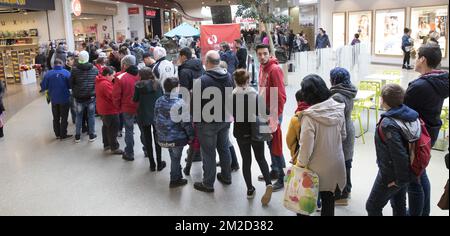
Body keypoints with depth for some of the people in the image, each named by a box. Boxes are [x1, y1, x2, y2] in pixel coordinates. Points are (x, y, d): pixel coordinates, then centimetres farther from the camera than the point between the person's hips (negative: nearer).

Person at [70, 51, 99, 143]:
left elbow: (71, 83, 0)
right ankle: (92, 135, 16)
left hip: (79, 97, 0)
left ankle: (77, 136, 18)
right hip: (91, 96, 0)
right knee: (91, 116, 11)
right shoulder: (95, 69, -5)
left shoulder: (74, 69, -8)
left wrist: (74, 92, 16)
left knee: (79, 116, 12)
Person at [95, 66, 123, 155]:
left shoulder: (100, 81, 9)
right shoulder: (105, 84, -24)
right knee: (113, 129, -3)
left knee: (106, 126, 21)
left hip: (104, 109, 11)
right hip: (110, 110, -11)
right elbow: (113, 96, -27)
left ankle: (106, 145, 33)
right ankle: (114, 148, 3)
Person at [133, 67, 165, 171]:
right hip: (156, 115, 1)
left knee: (147, 139, 10)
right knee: (157, 139, 13)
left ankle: (152, 164, 13)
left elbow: (135, 99, -3)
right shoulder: (157, 84, -5)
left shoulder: (138, 86, -8)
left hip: (143, 116, -1)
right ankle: (159, 163, 18)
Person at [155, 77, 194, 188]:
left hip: (163, 137, 6)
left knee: (173, 157, 22)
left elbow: (156, 119, 10)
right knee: (176, 158, 10)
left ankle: (178, 176, 36)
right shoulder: (180, 103, -19)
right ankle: (175, 180, 23)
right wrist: (191, 135, -6)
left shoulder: (159, 101, 1)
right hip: (177, 138, -6)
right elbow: (186, 122, -17)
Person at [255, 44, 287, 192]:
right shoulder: (262, 68, 8)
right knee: (269, 143, 17)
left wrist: (276, 117, -20)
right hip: (265, 112, 8)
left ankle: (282, 178, 10)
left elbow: (281, 96, -20)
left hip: (274, 114, -8)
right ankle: (275, 171, 32)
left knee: (276, 146, -2)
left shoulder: (275, 69, -17)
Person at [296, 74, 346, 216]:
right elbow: (343, 136, 5)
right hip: (335, 164, 5)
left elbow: (306, 145, -23)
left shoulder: (309, 116, -26)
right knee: (328, 198, 21)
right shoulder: (338, 109, -9)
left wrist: (301, 164, -9)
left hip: (317, 167, -4)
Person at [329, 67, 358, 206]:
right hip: (348, 131, 10)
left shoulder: (337, 97, -25)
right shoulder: (348, 93, 4)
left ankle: (340, 195, 13)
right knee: (346, 162, 20)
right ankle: (346, 190, 35)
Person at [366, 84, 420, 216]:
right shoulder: (410, 116, -4)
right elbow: (411, 142, 4)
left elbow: (399, 154, -29)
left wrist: (400, 179, -17)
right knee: (399, 205, 25)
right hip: (407, 172, 8)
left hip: (391, 175, -8)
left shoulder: (388, 124, -28)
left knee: (373, 207, 9)